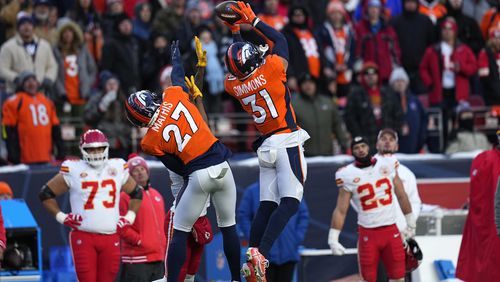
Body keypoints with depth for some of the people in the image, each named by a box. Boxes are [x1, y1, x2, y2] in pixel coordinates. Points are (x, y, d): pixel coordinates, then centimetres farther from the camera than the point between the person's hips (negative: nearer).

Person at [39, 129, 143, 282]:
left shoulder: (117, 169, 10)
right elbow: (46, 194, 7)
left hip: (111, 237, 3)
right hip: (83, 237, -3)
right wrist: (61, 217, -1)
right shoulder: (74, 171, 0)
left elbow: (136, 193, 26)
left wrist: (129, 217, 14)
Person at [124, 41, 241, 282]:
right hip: (221, 166, 4)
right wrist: (175, 51, 42)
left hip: (198, 175, -4)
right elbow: (178, 74, 23)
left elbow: (177, 167, 3)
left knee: (180, 231, 9)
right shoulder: (174, 95, 0)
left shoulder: (150, 142, -3)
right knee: (228, 226, 17)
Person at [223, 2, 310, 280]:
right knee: (290, 203, -10)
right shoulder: (271, 69, -12)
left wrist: (236, 31, 28)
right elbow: (280, 39, 5)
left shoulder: (233, 84, 1)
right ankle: (260, 253, -24)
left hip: (266, 146, 6)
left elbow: (240, 64, 25)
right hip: (287, 141, -6)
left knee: (267, 205, 8)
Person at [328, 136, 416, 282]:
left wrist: (410, 224, 16)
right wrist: (333, 239, -9)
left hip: (392, 231, 3)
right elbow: (341, 210, -4)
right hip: (367, 234, -3)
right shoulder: (348, 175, -6)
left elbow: (401, 196, 11)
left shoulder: (387, 164, 1)